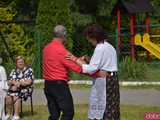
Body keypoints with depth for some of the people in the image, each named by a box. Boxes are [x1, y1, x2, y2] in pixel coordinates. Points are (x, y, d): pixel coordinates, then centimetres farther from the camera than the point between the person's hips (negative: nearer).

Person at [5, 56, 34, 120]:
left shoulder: (29, 70, 4)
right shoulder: (14, 71, 19)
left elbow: (29, 82, -7)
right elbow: (9, 82, 14)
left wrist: (17, 82, -6)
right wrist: (13, 82, -9)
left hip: (24, 89, -4)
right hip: (14, 88, 4)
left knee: (16, 97, -33)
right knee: (8, 97, -27)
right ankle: (8, 114, -18)